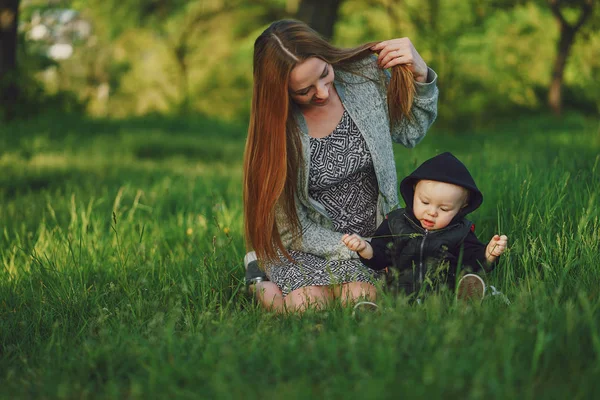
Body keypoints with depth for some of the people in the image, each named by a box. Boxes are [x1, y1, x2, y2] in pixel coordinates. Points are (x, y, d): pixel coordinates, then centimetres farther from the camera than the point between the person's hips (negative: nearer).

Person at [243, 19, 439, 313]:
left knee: (359, 300, -25)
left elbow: (410, 132, 9)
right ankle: (261, 277, 8)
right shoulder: (276, 127, -18)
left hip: (373, 231, 2)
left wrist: (420, 76, -9)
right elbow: (293, 229, -13)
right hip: (308, 243, -2)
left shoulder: (367, 77, -11)